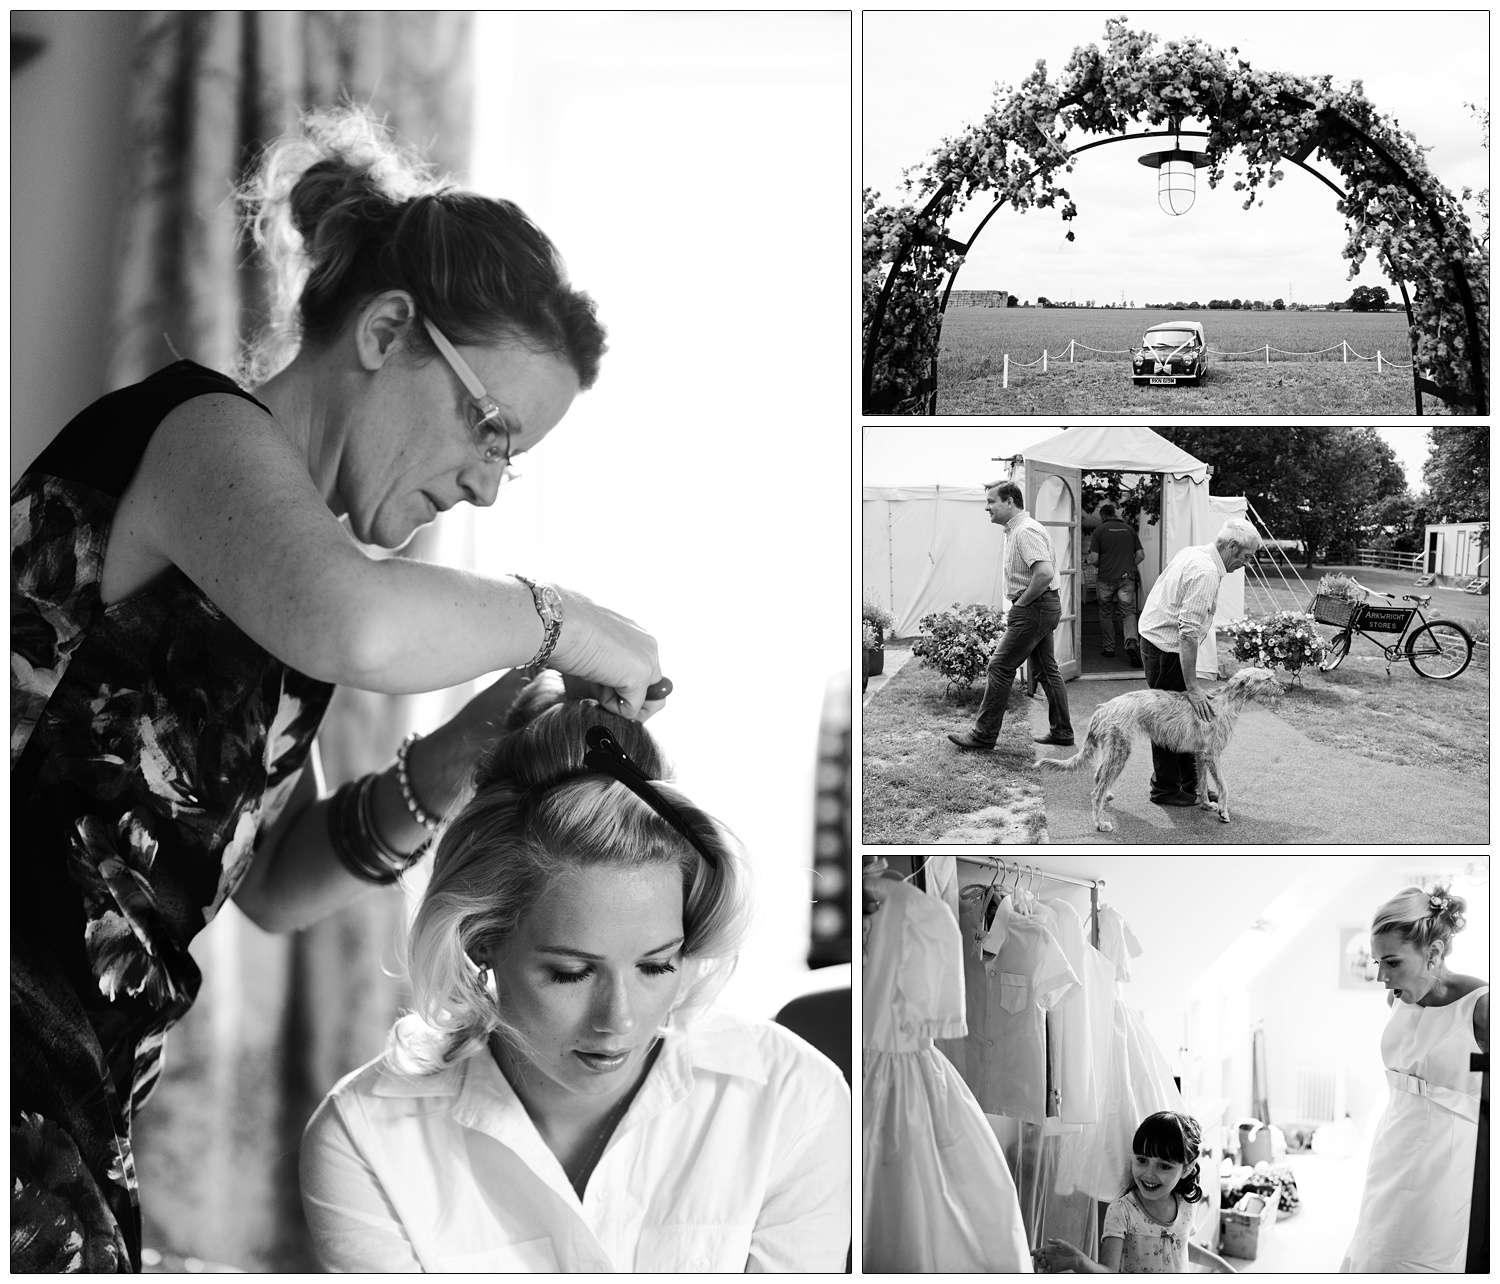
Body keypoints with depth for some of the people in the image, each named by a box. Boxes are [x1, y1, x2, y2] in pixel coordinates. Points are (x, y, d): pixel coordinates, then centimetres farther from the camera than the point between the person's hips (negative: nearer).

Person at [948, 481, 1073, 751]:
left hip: (1033, 608, -11)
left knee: (1000, 668, -7)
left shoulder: (1026, 531, -19)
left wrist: (1022, 602, -19)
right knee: (1047, 669, 14)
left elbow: (1044, 573, -31)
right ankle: (1061, 731, 19)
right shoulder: (1015, 529, 15)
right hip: (1045, 607, 11)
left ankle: (984, 735, -3)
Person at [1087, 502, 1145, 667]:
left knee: (1106, 614, 13)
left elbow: (1093, 559, -8)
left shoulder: (1099, 530, -2)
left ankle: (1109, 648, 19)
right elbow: (1141, 555, 6)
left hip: (1106, 578, -2)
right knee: (1128, 612, 0)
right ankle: (1131, 641, -25)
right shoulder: (1129, 529, 7)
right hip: (1126, 578, 2)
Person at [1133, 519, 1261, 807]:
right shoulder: (1206, 573, -24)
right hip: (1167, 649, -10)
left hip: (1155, 639, 10)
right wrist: (1192, 687, -29)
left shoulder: (1193, 554, 7)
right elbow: (1189, 631, -30)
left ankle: (1190, 784, 23)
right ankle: (1166, 789, 11)